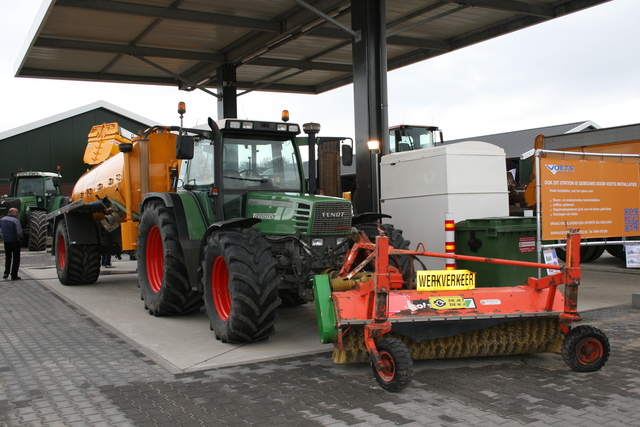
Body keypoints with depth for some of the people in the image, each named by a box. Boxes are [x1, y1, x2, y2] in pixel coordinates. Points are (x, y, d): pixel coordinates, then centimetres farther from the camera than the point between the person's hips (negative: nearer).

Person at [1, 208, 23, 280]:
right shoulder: (15, 220, -17)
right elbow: (19, 232, -23)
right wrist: (20, 238, -5)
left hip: (6, 241, 6)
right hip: (14, 241, -6)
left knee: (8, 257, 22)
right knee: (16, 258, 5)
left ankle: (6, 273, 15)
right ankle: (14, 275, 5)